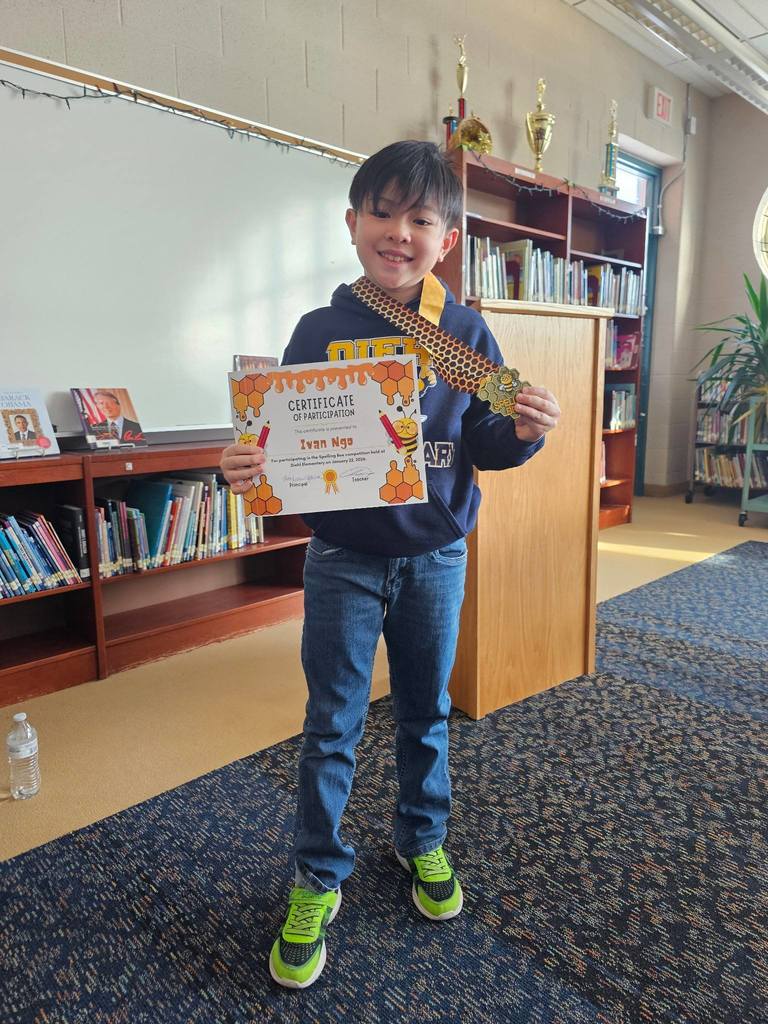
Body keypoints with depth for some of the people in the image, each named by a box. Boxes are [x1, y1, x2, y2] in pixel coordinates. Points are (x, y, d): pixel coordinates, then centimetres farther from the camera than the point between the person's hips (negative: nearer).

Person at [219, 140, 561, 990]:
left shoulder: (466, 333, -3)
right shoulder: (320, 331, -5)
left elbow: (484, 446, 0)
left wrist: (523, 431, -20)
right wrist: (248, 466, -25)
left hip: (435, 557, 2)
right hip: (344, 558, -1)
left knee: (425, 713, 18)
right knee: (331, 725, 9)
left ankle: (423, 841, 44)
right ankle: (317, 880, 30)